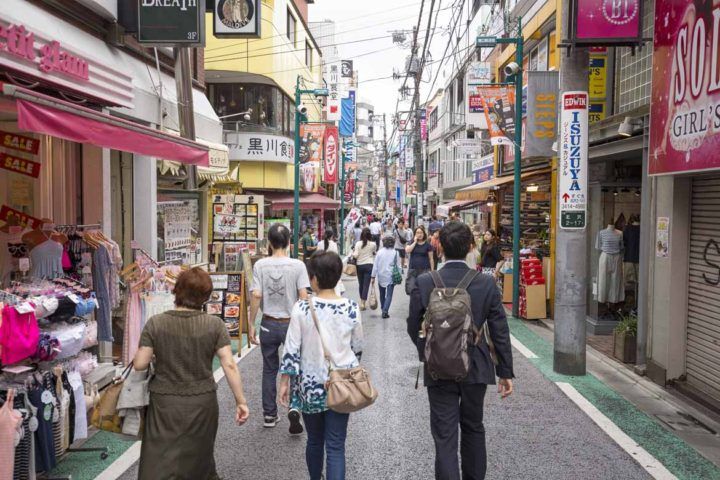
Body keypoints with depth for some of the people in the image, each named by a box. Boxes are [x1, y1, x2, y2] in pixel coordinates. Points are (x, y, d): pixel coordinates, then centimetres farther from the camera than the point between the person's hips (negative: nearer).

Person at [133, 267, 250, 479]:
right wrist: (241, 401, -5)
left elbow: (139, 365, -8)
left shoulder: (155, 323, -9)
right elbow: (229, 365, -12)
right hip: (202, 403, 1)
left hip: (165, 404, -1)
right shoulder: (215, 325, -9)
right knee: (199, 457, 23)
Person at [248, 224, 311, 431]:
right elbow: (303, 297, -13)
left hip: (268, 324, 2)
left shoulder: (260, 265, -7)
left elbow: (255, 296, -10)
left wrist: (251, 325, -2)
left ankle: (269, 415, 23)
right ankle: (294, 407, -6)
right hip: (292, 324, -1)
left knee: (269, 370, 15)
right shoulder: (298, 265, -11)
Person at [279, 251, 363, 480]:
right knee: (335, 446, 5)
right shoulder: (351, 308, -8)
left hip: (310, 384, 0)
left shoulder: (302, 307, -13)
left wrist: (284, 382, 2)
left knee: (314, 440, 21)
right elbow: (357, 348, 3)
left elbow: (292, 349, -10)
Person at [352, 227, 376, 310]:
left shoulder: (358, 244, -6)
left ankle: (362, 300, 29)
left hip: (359, 265, 1)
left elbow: (356, 255, -10)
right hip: (369, 265, -1)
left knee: (360, 284, 15)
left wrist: (353, 252, 9)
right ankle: (363, 302, -8)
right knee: (366, 284, -1)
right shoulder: (372, 244, -5)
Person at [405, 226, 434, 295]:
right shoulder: (412, 242, 7)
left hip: (424, 269, -2)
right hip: (412, 269, 2)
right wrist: (415, 242, -11)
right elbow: (407, 250, -12)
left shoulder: (427, 245, 1)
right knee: (410, 289, -4)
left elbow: (431, 259, 2)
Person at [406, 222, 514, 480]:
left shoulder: (424, 283, -13)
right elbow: (500, 332, -6)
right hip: (476, 368, 2)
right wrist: (506, 372, 4)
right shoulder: (487, 284, -11)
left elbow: (414, 328, -3)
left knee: (444, 435, 6)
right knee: (473, 429, 22)